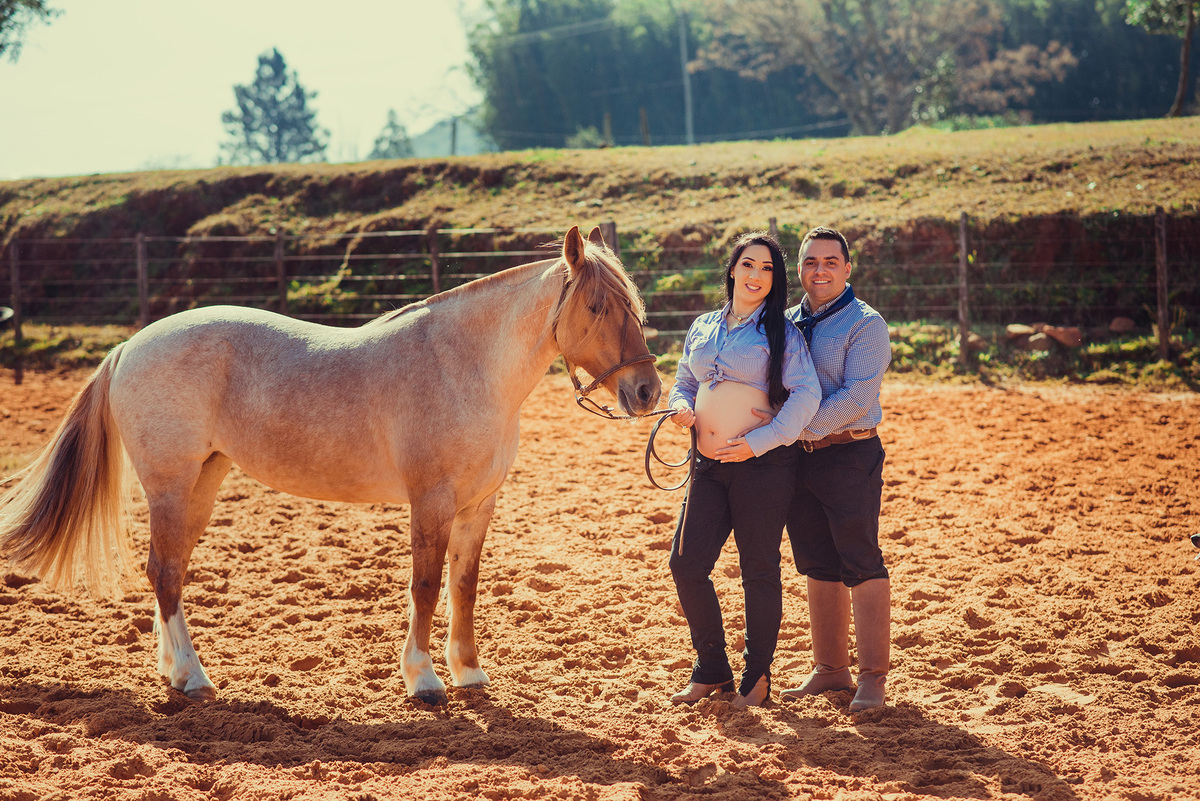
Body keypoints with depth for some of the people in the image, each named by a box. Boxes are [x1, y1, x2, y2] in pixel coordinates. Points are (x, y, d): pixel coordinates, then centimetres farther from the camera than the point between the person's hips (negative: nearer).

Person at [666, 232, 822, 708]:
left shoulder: (780, 332, -3)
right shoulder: (702, 328, 13)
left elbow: (807, 395, -12)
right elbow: (684, 381, 23)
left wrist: (760, 442, -17)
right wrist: (681, 405, -1)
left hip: (761, 463, -5)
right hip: (709, 465, 5)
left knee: (759, 571, 2)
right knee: (686, 564, 1)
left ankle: (758, 675, 17)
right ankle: (711, 671, 17)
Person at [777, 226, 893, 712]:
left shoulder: (865, 324, -7)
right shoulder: (786, 322, 13)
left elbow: (857, 398, -17)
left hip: (850, 455, -6)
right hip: (796, 456, 6)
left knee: (862, 566, -4)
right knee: (818, 568, 11)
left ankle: (873, 677, 1)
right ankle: (830, 669, 20)